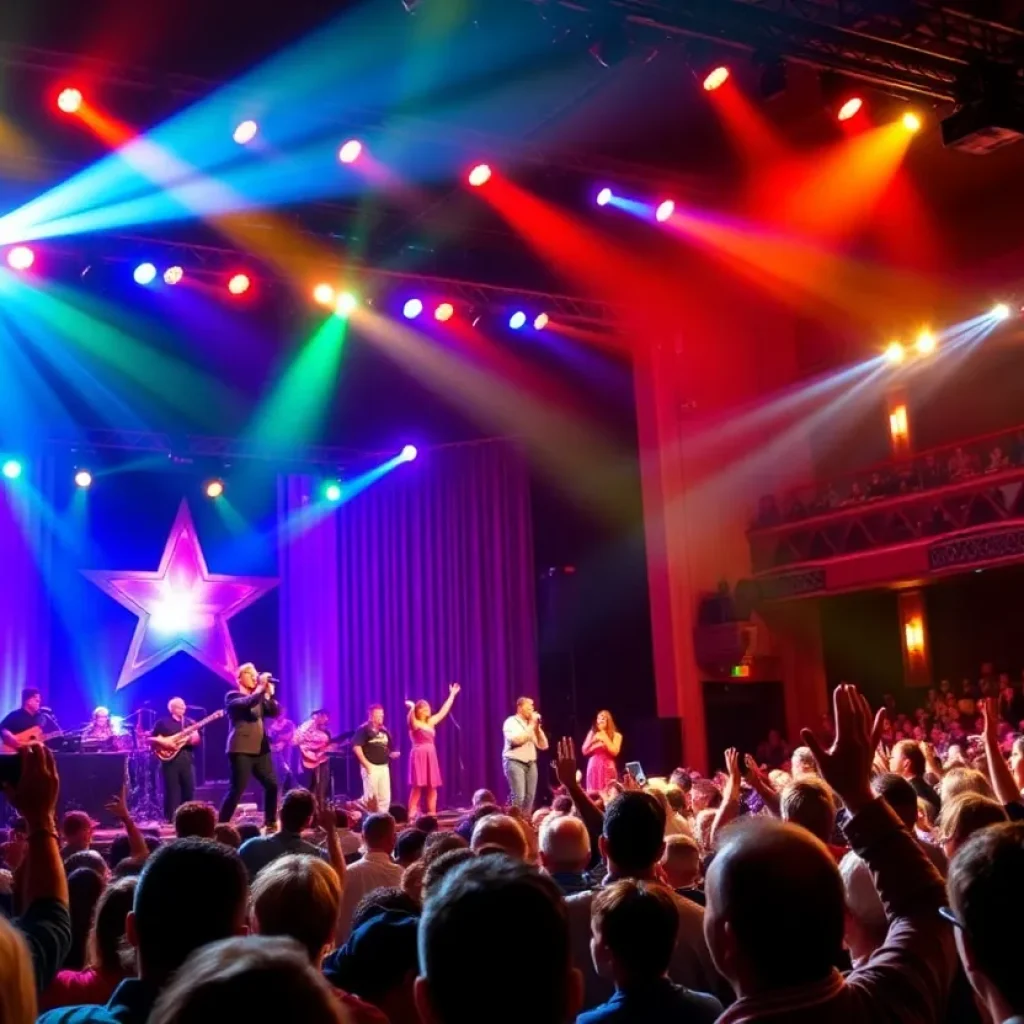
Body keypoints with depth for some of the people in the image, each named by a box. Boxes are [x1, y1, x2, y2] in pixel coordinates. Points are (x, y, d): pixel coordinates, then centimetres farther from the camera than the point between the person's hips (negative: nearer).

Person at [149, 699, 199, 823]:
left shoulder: (189, 722, 15)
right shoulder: (163, 723, 4)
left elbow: (197, 740, 9)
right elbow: (151, 739, 1)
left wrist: (192, 739, -13)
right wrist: (163, 742, -14)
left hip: (187, 760, 4)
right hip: (170, 760, -4)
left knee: (189, 790, 3)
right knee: (172, 791, -4)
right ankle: (171, 819, 1)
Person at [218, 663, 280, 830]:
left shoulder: (259, 697, 20)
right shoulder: (233, 696, -1)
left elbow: (274, 712, 7)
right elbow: (247, 703, -22)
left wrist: (269, 692, -4)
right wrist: (261, 687, -19)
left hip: (261, 749, 7)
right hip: (242, 749, -7)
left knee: (272, 785, 4)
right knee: (237, 789, -11)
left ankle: (270, 822, 17)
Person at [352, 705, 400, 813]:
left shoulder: (384, 731, 16)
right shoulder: (363, 729, -6)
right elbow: (356, 747, -14)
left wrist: (392, 754, 0)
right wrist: (366, 764, -17)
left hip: (384, 767, 7)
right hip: (371, 767, -7)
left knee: (385, 797, 6)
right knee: (370, 796, -6)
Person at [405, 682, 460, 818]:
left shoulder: (431, 722, 14)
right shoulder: (414, 723, -5)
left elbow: (443, 711, 20)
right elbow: (411, 715, -27)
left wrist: (452, 695, 24)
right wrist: (411, 707, -47)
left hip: (431, 756, 7)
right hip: (419, 756, -6)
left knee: (432, 787, 5)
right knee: (417, 787, -9)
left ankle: (432, 815, 10)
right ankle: (411, 816, -8)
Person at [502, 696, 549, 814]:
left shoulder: (532, 724, 16)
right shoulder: (511, 722, -2)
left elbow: (543, 746, 12)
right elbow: (516, 739, -20)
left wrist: (537, 728, 0)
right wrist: (531, 726, -13)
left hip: (531, 764, 6)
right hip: (515, 762, -6)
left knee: (530, 797, 1)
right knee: (519, 797, -15)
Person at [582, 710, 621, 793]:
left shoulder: (616, 735, 4)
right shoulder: (592, 733, 11)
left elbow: (614, 752, -9)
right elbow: (585, 752, 9)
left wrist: (605, 739, -7)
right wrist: (593, 740, -4)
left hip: (607, 768, -3)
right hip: (593, 768, 3)